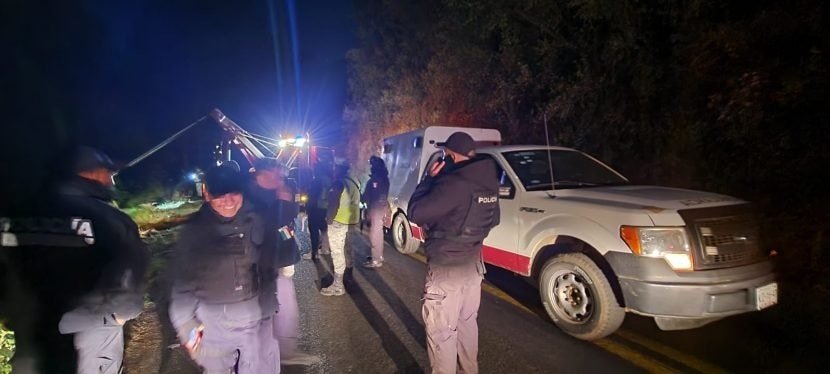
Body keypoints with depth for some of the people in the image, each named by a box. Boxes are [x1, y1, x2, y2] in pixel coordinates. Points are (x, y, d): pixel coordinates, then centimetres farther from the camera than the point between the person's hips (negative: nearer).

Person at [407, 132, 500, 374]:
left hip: (446, 269, -9)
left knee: (441, 331, 6)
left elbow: (415, 213, -20)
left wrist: (430, 178, -11)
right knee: (467, 322, 25)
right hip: (473, 263, 9)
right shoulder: (489, 182, 1)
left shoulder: (453, 184, -27)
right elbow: (493, 220, 15)